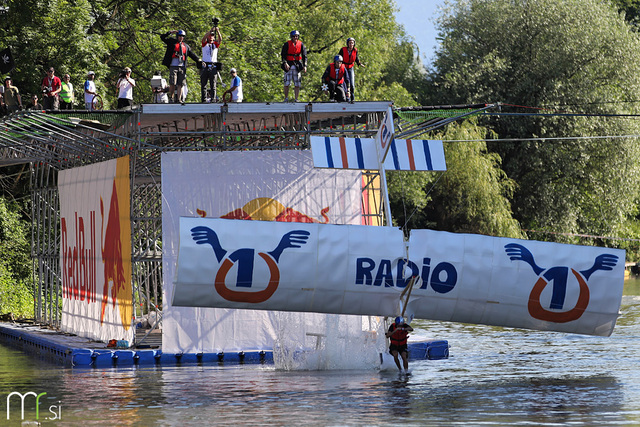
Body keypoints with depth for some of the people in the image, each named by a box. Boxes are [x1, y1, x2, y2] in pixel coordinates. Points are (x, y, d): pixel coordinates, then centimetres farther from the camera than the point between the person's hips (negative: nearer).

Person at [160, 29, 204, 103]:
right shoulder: (172, 42, 10)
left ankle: (179, 99, -1)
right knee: (172, 83, -10)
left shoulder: (186, 46, 19)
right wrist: (170, 32, -4)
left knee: (180, 84, -2)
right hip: (173, 66, -3)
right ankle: (171, 98, 3)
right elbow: (162, 37, 6)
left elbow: (192, 55, 20)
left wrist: (200, 61, 13)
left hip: (182, 67, 3)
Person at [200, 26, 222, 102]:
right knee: (203, 84, 1)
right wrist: (210, 30, -20)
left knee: (213, 85, -3)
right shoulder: (205, 44, 9)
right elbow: (204, 37, -10)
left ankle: (213, 99, -4)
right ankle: (203, 100, 3)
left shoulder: (215, 44, 12)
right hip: (205, 66, 0)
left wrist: (218, 31, -19)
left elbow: (220, 39, -6)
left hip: (213, 66, 0)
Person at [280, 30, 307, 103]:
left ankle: (296, 99, 4)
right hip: (288, 65, -2)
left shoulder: (301, 44, 4)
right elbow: (283, 55, -5)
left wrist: (304, 66, -8)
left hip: (297, 66, 2)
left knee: (297, 84, 0)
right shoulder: (287, 44, -2)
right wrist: (285, 63, -20)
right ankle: (286, 99, 4)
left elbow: (304, 55, 3)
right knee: (287, 83, -4)